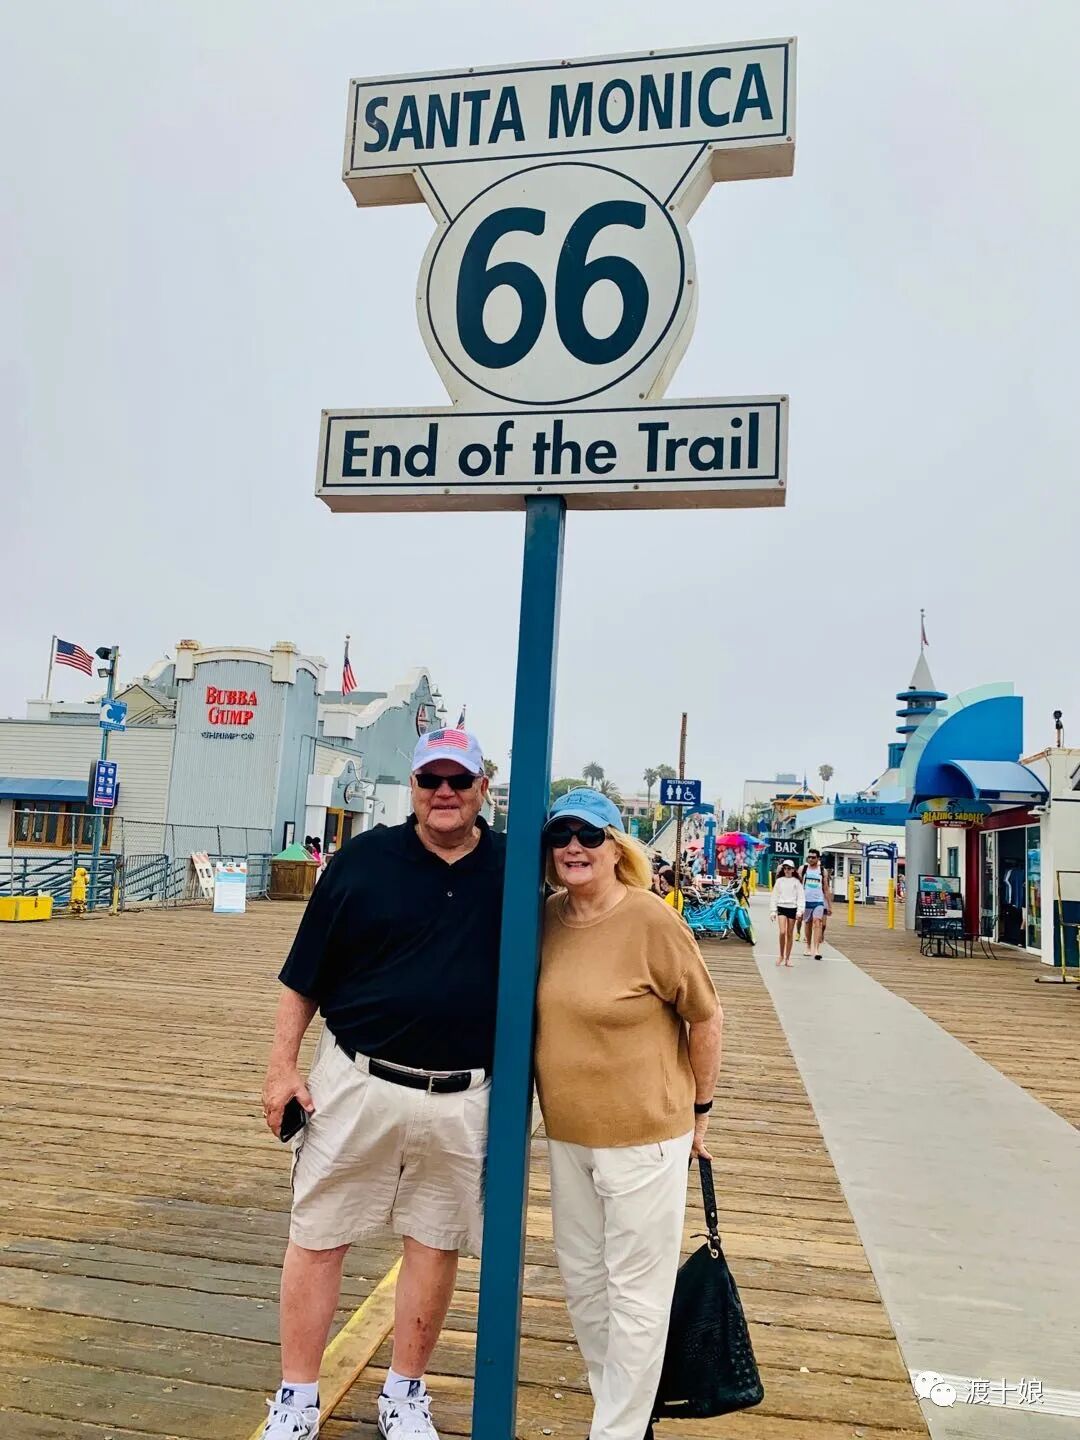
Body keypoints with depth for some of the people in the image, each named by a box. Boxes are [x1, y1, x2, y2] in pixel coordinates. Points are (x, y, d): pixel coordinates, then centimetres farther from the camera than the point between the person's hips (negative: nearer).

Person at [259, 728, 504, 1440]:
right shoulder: (363, 859, -4)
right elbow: (305, 974, 1)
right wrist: (283, 1066, -2)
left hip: (463, 1100, 1)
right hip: (356, 1082, 0)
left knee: (437, 1245, 14)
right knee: (318, 1238, 9)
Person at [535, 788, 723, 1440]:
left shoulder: (652, 919, -19)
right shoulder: (548, 917, -2)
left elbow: (706, 1017, -8)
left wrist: (699, 1109, 0)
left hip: (644, 1136, -6)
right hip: (567, 1134, 6)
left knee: (636, 1293, 8)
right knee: (581, 1281, 21)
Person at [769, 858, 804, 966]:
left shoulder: (796, 882, 3)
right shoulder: (779, 881, 6)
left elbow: (800, 897, 1)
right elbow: (775, 896, 8)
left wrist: (799, 911, -9)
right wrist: (773, 911, 4)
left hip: (792, 908, 0)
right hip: (781, 908, 0)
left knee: (790, 934, 5)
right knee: (782, 932, -14)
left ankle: (787, 958, 14)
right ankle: (781, 955, 2)